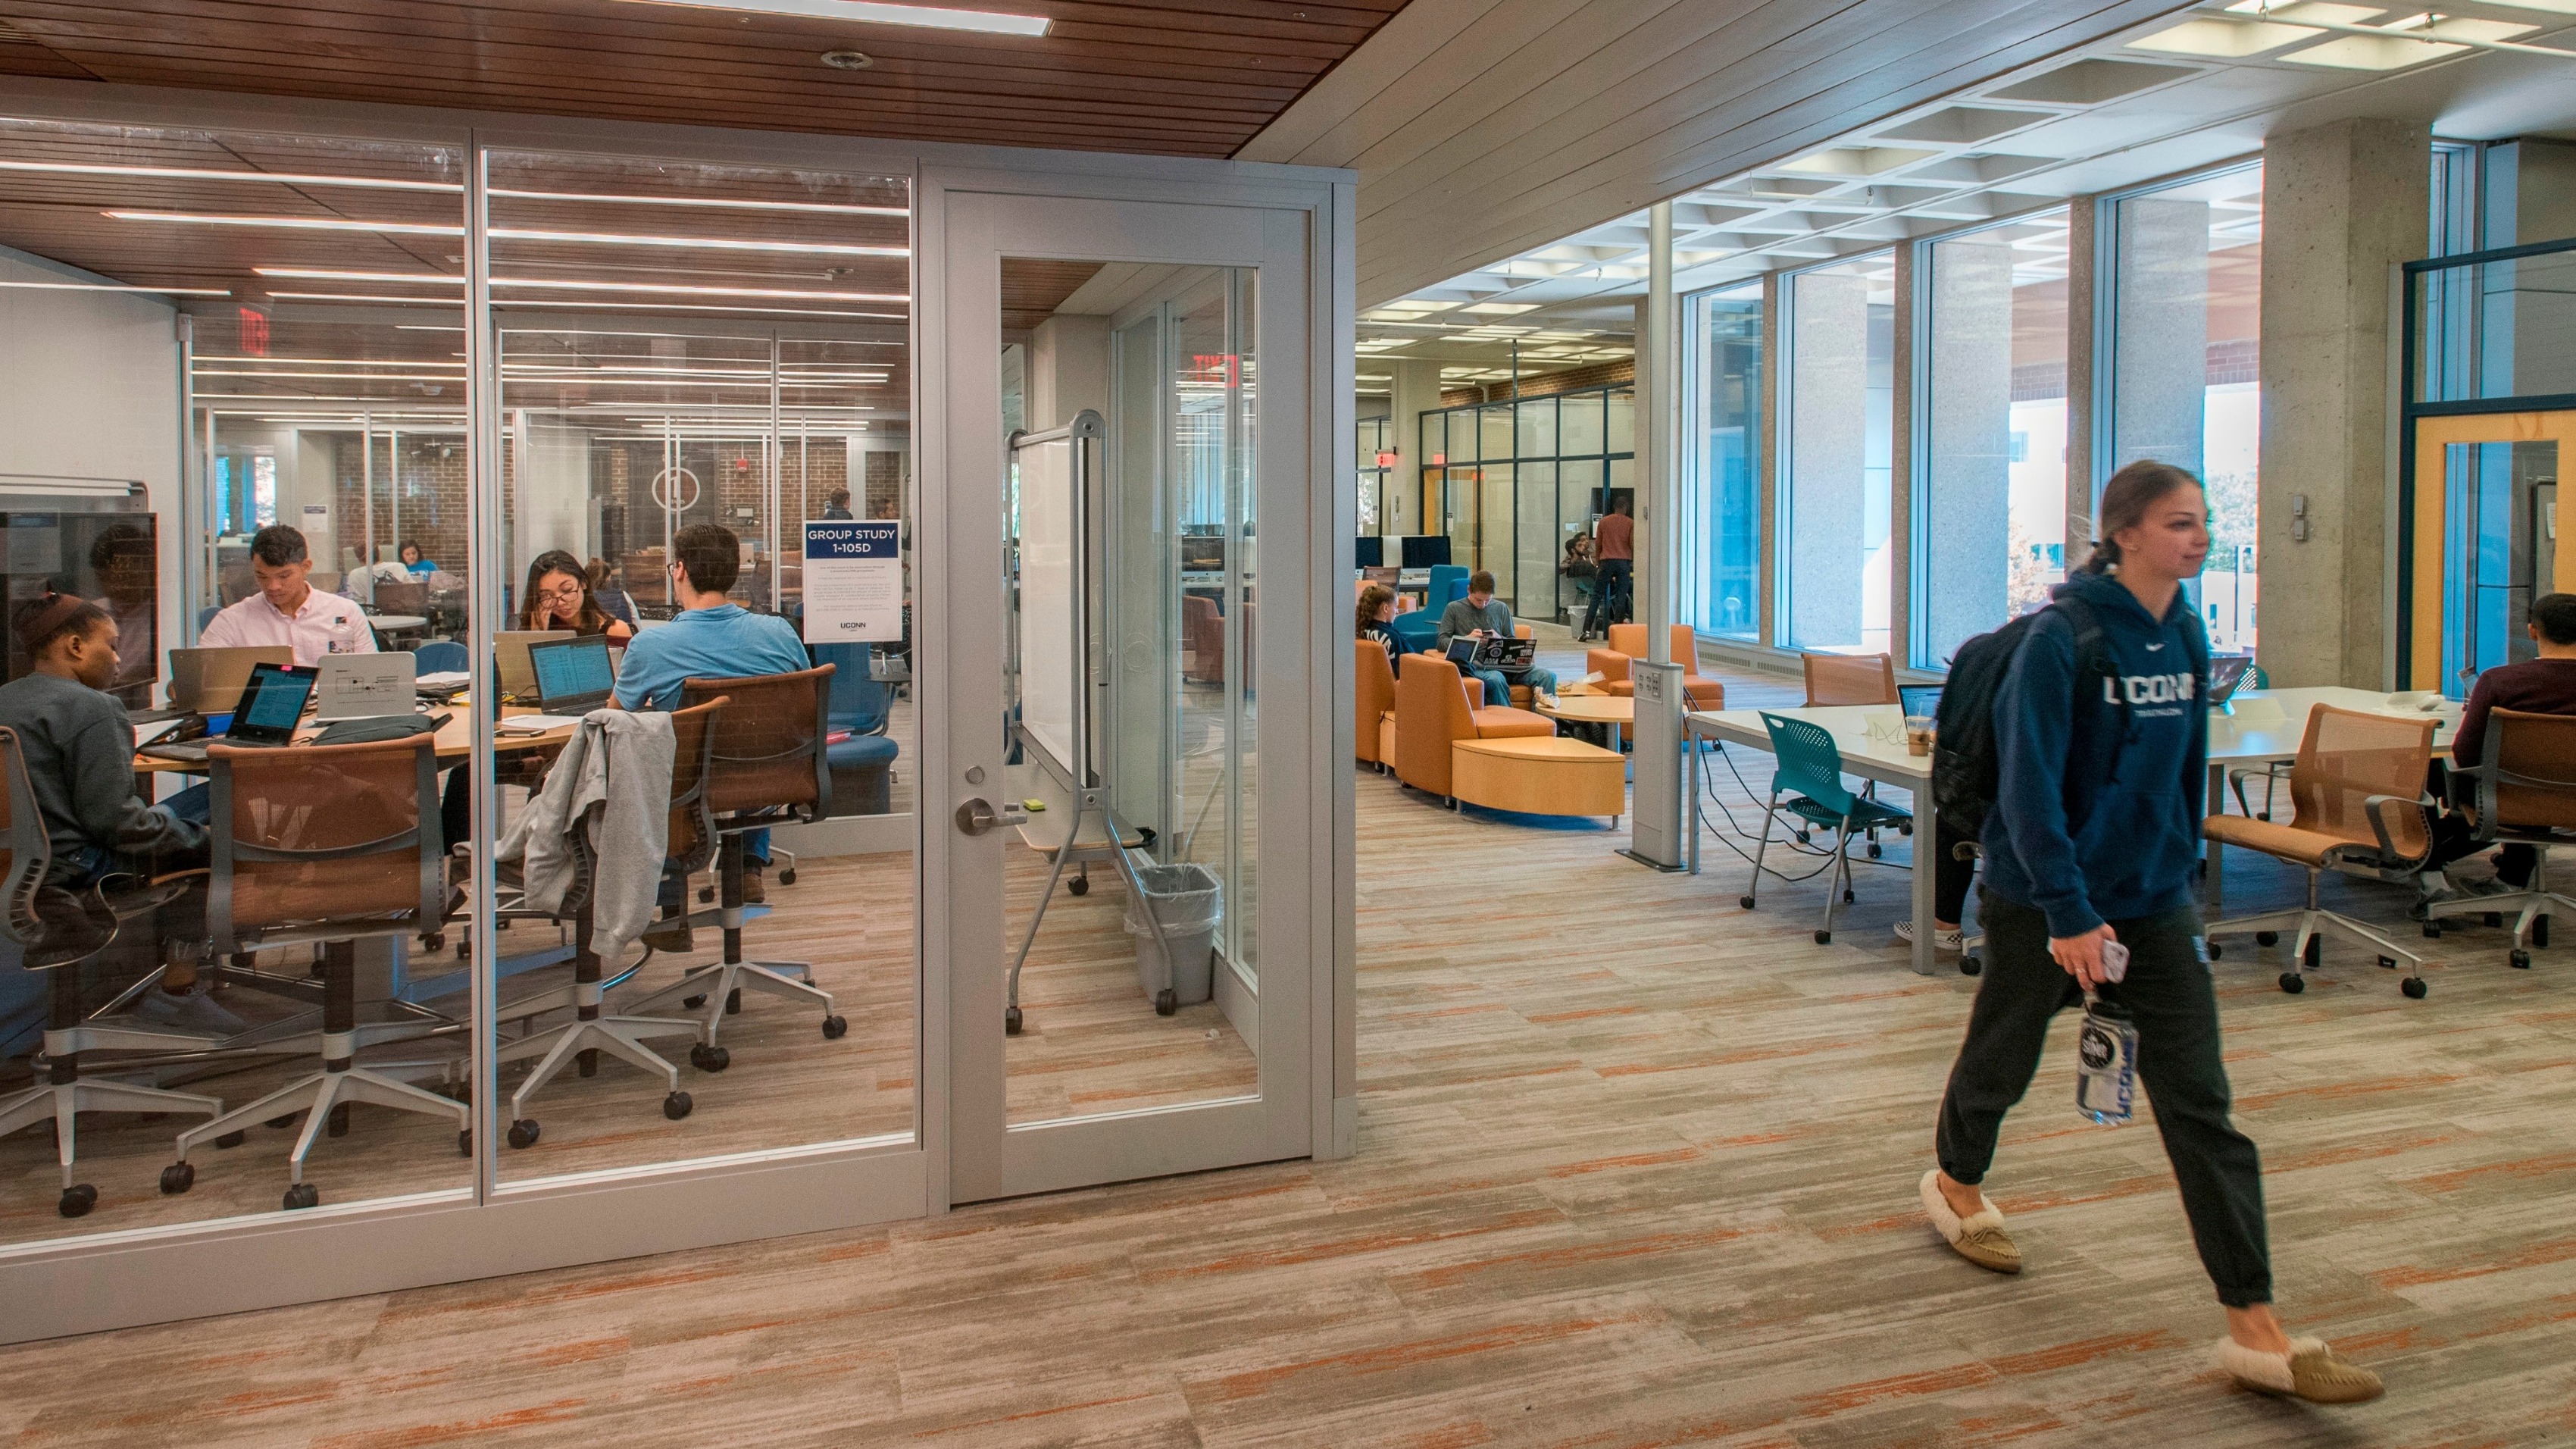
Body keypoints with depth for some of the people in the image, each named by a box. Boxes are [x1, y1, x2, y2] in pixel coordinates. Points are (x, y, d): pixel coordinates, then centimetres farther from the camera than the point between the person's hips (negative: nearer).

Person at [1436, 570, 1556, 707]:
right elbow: (1442, 643, 6)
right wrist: (1467, 639, -12)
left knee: (1548, 676, -22)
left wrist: (1499, 639, -4)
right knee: (1496, 680, -41)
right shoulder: (1454, 609, 12)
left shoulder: (1501, 608, 20)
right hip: (1475, 665, -4)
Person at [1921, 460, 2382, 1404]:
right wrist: (2071, 910, -25)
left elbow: (2183, 764, 13)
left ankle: (2255, 1328, 5)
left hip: (2153, 899, 5)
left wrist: (2178, 861, 17)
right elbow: (2029, 784, -23)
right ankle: (1956, 1185, 46)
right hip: (2045, 900, -5)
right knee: (2005, 1053, 16)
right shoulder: (2062, 637, -19)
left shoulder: (2185, 633, 2)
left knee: (2200, 1104, 1)